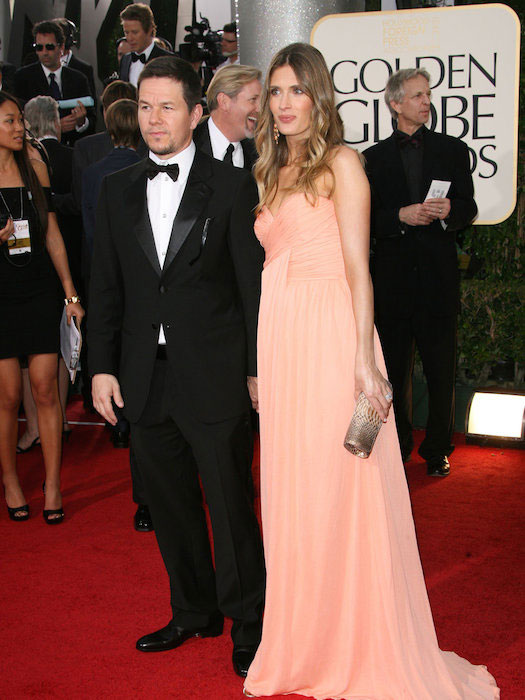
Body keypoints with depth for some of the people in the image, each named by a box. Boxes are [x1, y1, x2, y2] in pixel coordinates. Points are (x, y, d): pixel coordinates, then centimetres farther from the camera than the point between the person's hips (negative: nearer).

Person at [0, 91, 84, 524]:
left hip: (41, 293, 2)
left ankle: (53, 486, 10)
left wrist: (71, 293, 9)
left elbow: (52, 235, 11)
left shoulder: (35, 168, 7)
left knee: (46, 392, 1)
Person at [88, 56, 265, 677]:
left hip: (213, 375, -4)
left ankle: (247, 622, 21)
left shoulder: (232, 187, -2)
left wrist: (259, 367, -5)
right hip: (145, 377, 4)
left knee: (230, 502, 3)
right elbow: (106, 286, 10)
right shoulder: (117, 190, 10)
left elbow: (253, 283, -2)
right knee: (169, 502, 14)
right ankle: (194, 611, 32)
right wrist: (103, 366, 5)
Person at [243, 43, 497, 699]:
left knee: (342, 491, -4)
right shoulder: (271, 175, 19)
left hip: (331, 339, -6)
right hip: (279, 342, 6)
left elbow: (359, 266, -8)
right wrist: (260, 365, 12)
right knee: (293, 495, 8)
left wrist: (365, 360, -17)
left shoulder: (341, 163, 0)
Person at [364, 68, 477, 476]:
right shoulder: (375, 157, 7)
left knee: (441, 370, 3)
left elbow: (468, 209, 6)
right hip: (392, 277, 0)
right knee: (394, 369, 9)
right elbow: (368, 219, 2)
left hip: (438, 275, 0)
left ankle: (438, 449, 16)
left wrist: (449, 211, -15)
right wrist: (402, 216, -14)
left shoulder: (453, 150, 8)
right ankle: (398, 446, 22)